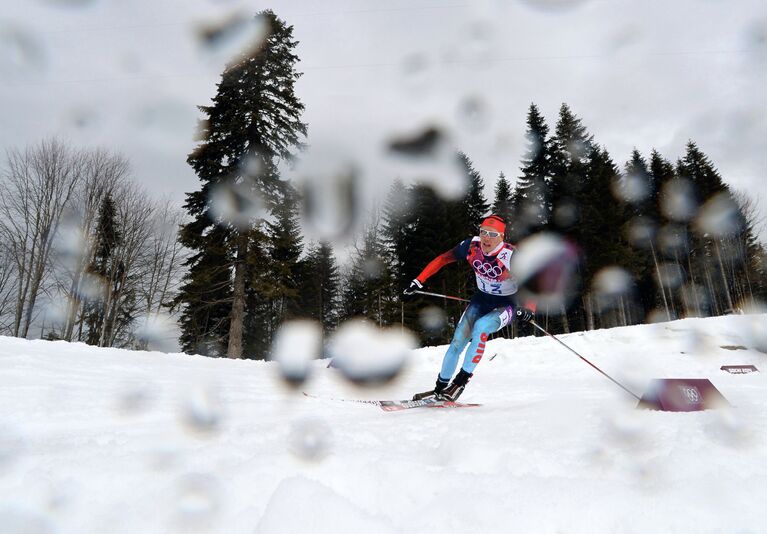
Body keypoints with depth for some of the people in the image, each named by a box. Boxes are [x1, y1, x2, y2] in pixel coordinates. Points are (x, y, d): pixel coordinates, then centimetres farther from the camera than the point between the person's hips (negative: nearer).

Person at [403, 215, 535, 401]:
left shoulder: (511, 256, -27)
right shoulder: (472, 246, -16)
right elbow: (442, 259, -6)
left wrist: (529, 308, -42)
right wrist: (419, 280, -9)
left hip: (507, 304, -4)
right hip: (481, 300, 4)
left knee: (480, 327, -31)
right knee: (458, 340, -7)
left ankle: (462, 380, -18)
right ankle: (440, 388, 8)